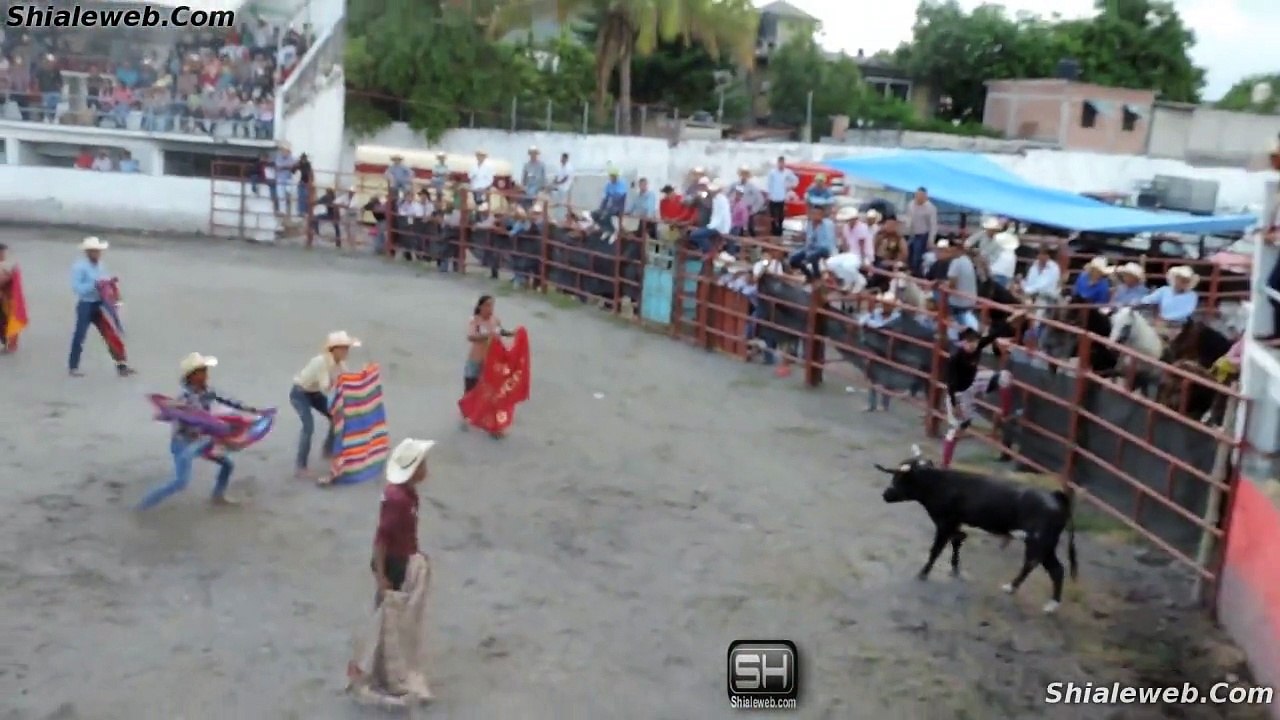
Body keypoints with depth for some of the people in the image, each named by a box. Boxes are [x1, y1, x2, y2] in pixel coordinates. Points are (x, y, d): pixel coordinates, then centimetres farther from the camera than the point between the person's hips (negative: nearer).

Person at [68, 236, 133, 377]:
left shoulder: (100, 266, 8)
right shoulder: (79, 267, -13)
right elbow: (76, 288, -19)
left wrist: (109, 282, -4)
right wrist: (95, 284, -27)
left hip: (100, 304, 6)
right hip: (86, 305, -6)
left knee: (112, 334, 4)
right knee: (80, 335, -1)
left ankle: (121, 365, 9)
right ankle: (73, 367, 11)